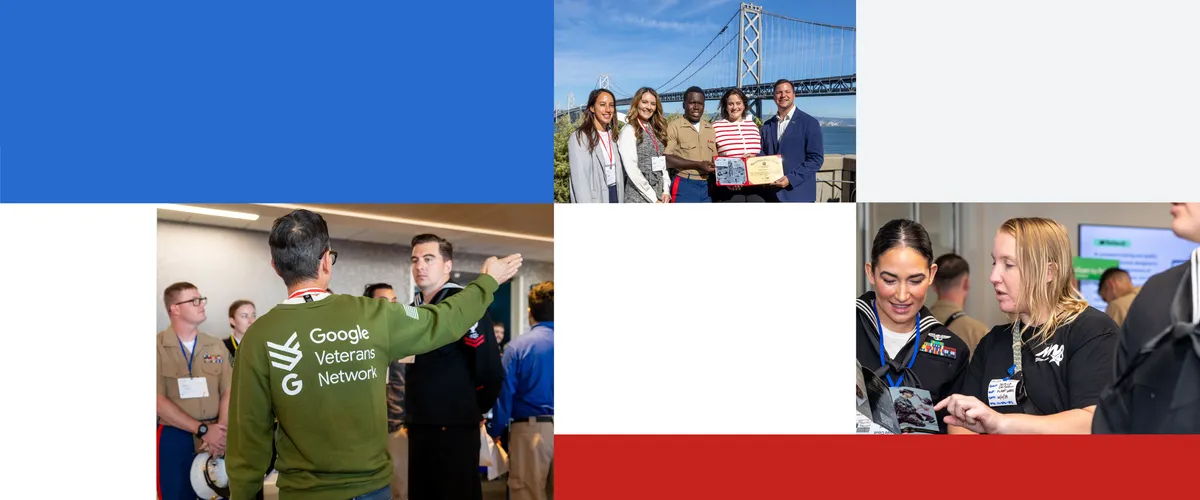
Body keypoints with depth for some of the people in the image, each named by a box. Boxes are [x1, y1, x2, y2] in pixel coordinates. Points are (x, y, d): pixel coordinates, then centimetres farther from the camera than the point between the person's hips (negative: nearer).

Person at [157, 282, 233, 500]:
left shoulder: (216, 346, 8)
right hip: (174, 440, -3)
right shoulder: (159, 347, -6)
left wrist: (220, 431, -13)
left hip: (216, 438, 4)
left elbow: (228, 392, 4)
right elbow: (159, 401, -12)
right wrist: (203, 430, -15)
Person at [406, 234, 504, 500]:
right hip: (418, 426, 8)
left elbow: (490, 368, -16)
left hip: (454, 427, -7)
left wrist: (474, 409, -2)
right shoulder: (413, 309, 12)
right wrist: (411, 414, 16)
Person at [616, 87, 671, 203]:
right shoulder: (629, 131, -8)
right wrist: (653, 199, -15)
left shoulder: (656, 131, 13)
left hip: (660, 197, 6)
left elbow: (662, 163, 14)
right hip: (638, 197, -6)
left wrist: (666, 190, -2)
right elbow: (632, 170, -16)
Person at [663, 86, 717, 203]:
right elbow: (666, 159, -15)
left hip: (707, 186, 7)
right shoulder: (674, 127, -5)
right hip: (684, 186, -7)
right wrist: (698, 165, -15)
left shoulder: (710, 129, 17)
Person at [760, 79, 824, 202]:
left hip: (798, 194, -5)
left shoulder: (810, 123, -2)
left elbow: (816, 158, -7)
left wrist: (791, 179, -17)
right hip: (772, 193, 5)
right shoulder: (767, 126, 15)